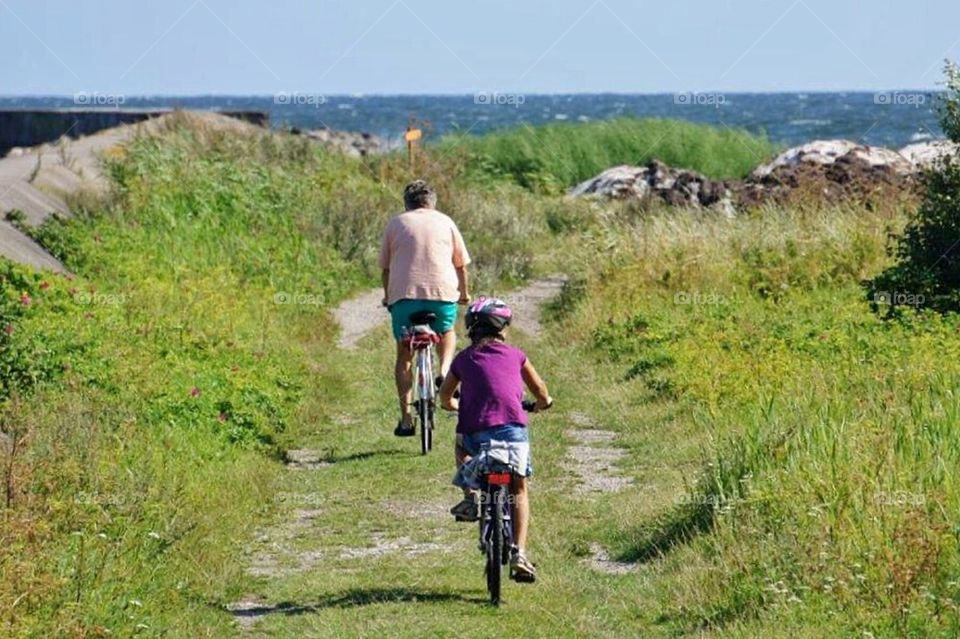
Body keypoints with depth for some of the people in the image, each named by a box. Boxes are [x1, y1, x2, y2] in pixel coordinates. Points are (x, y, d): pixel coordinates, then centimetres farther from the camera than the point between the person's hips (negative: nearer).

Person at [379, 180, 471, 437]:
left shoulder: (396, 223, 13)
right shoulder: (445, 222, 13)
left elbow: (385, 267, 15)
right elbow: (461, 264, 15)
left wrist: (388, 296, 30)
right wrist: (464, 293, 30)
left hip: (404, 294, 0)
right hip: (442, 291, 1)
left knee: (404, 355, 10)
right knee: (447, 332, 30)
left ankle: (406, 418, 5)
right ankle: (445, 372, 3)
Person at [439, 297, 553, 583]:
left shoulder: (463, 359, 14)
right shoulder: (515, 355, 14)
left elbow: (445, 400, 24)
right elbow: (542, 395, 23)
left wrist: (459, 406, 46)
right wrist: (542, 404, 46)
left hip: (475, 434, 1)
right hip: (513, 429, -1)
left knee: (461, 446, 37)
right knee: (518, 491, 17)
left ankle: (470, 498, 17)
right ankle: (519, 554, 2)